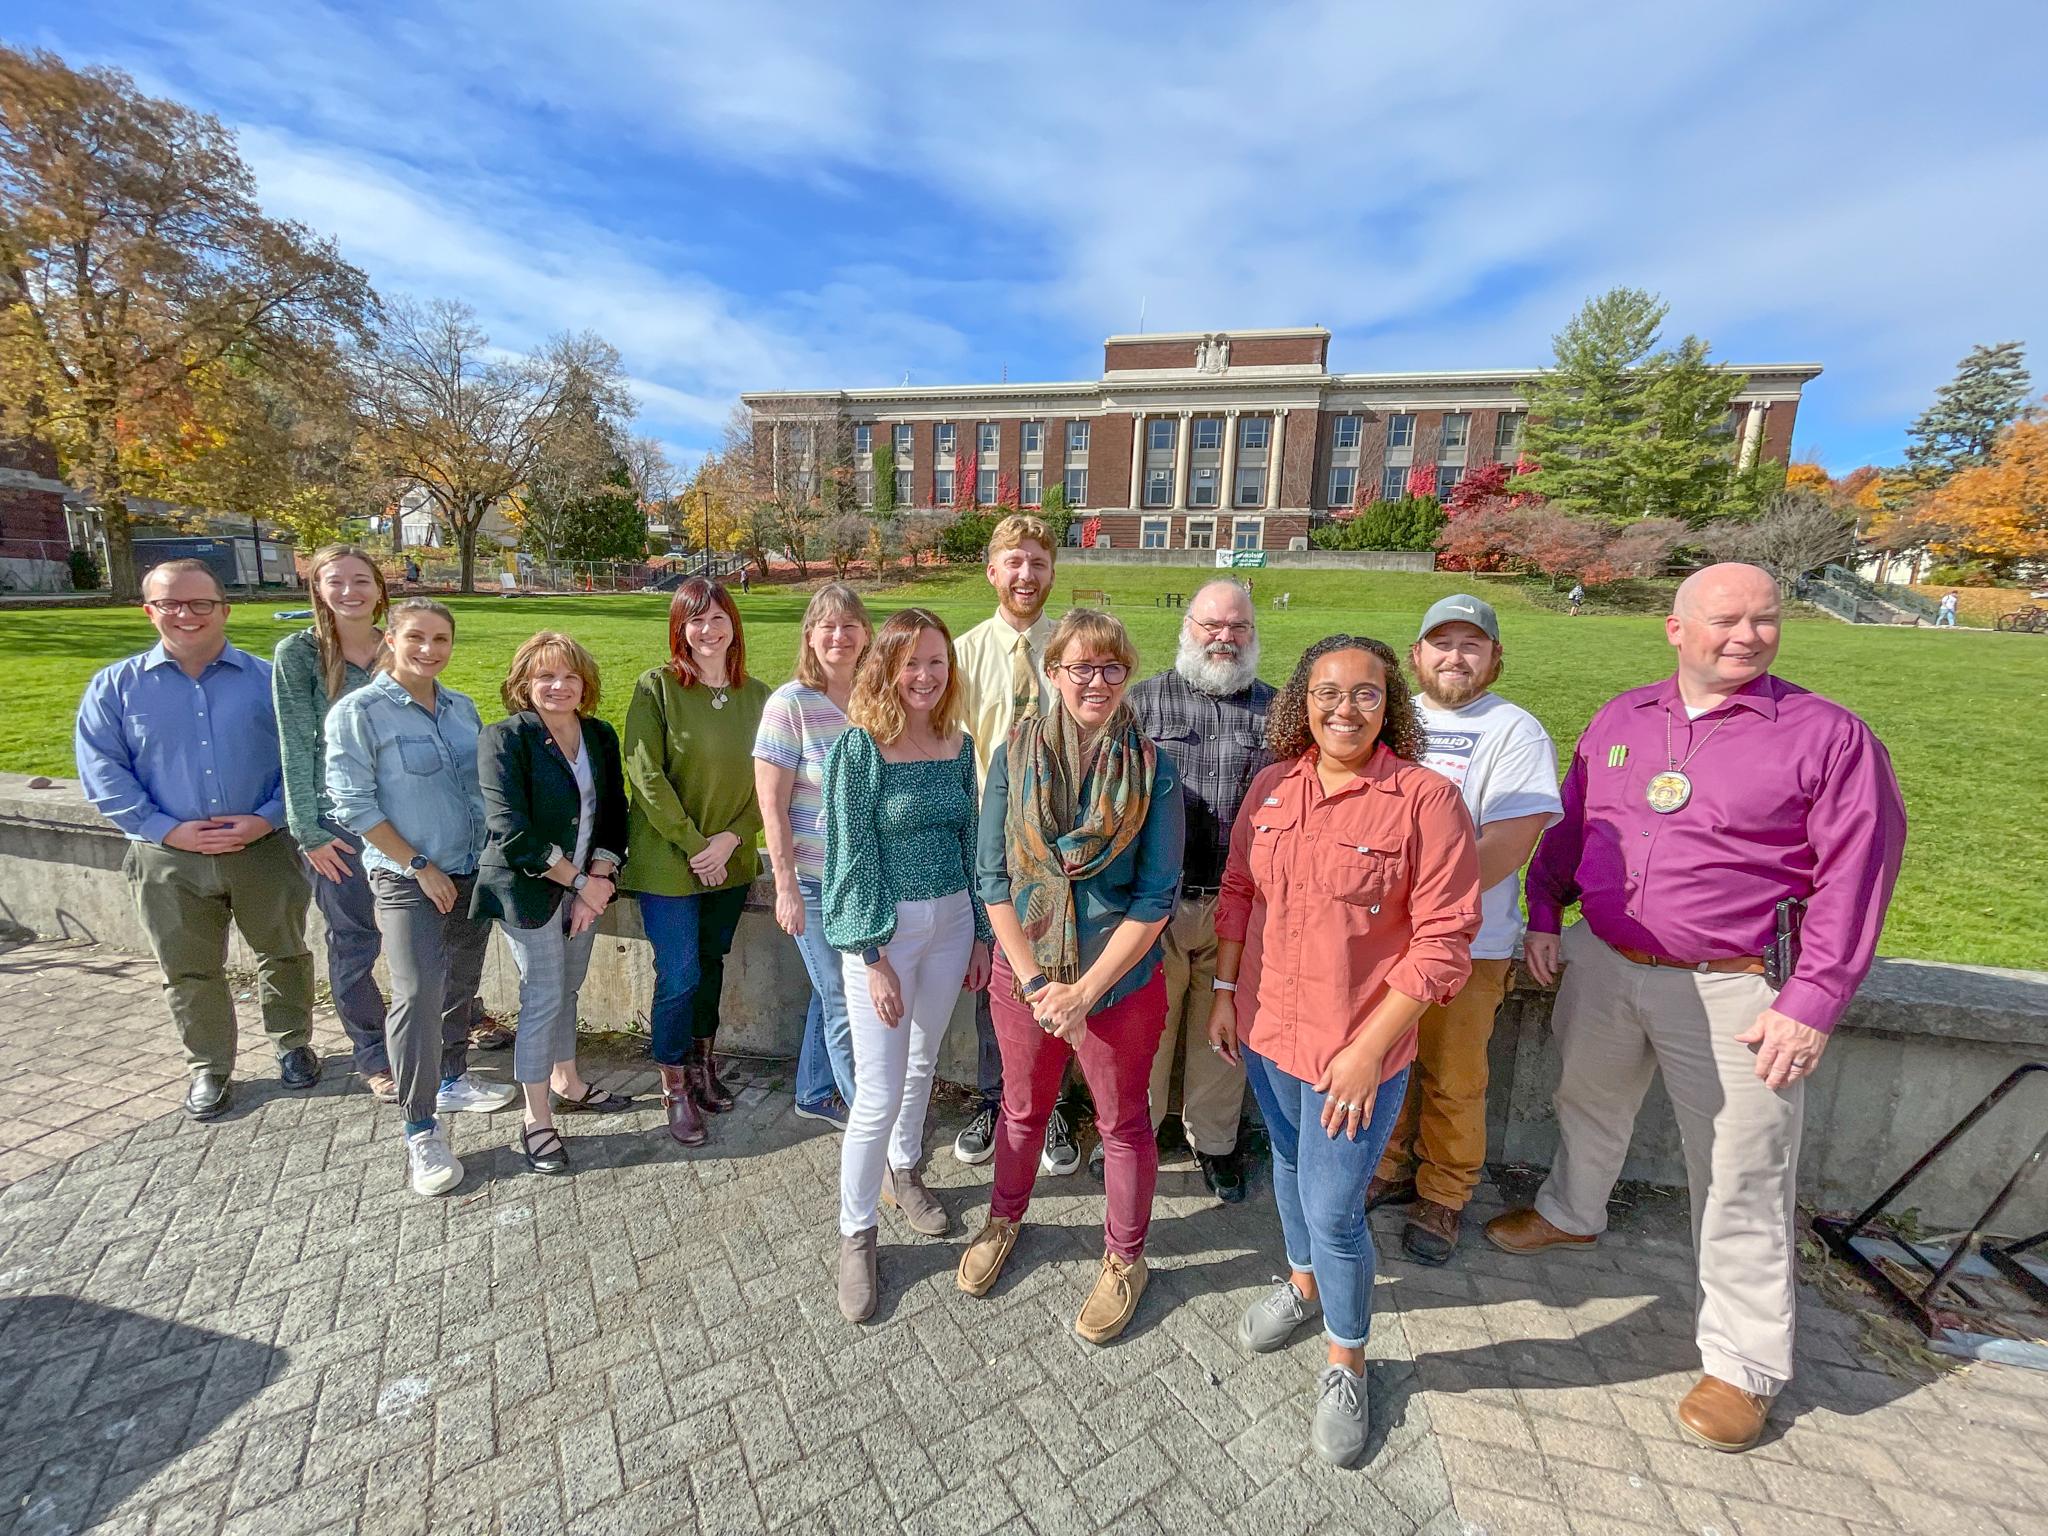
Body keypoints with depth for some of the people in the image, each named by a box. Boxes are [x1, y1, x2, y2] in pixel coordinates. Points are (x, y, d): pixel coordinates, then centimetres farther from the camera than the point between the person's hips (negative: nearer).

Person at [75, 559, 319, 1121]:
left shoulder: (267, 679, 0)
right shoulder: (114, 687, 3)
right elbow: (102, 772, -1)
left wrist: (267, 818, -14)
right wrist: (169, 830, -13)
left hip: (264, 848, -1)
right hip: (168, 859, 1)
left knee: (283, 953, 13)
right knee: (190, 972, 14)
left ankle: (292, 1044, 34)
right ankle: (209, 1068, 32)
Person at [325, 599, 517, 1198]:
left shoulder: (462, 707, 6)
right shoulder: (358, 712, -10)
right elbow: (353, 804, -12)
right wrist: (419, 866, -12)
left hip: (474, 872, 6)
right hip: (409, 879, -5)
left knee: (460, 985, 17)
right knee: (418, 996, -9)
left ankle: (453, 1081, 36)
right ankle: (421, 1131, 5)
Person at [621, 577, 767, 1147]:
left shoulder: (756, 695, 1)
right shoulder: (656, 687, -10)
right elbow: (646, 777, -14)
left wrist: (732, 838, -11)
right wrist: (694, 845, -15)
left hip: (732, 861, 4)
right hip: (668, 860, -4)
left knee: (711, 965, 17)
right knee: (679, 975, 2)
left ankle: (703, 1063, 38)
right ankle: (675, 1088, 23)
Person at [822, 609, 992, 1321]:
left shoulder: (958, 745, 2)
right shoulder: (860, 748, -14)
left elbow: (967, 842, 8)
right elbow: (853, 856, -14)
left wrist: (982, 933, 9)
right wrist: (874, 958, -15)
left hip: (952, 921, 5)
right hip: (883, 928, -5)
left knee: (921, 1061, 21)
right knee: (879, 1091, 1)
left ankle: (904, 1173, 46)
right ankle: (855, 1233, 25)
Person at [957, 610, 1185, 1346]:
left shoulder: (1152, 769, -11)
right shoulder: (1014, 756, -7)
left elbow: (1155, 896, -12)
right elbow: (992, 877, -6)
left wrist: (1084, 990, -16)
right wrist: (1036, 981, -12)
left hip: (1121, 981, -1)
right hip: (1023, 974, 2)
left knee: (1124, 1124, 17)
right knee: (1022, 1109, 23)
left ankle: (1124, 1258, 43)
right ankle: (1004, 1218, 51)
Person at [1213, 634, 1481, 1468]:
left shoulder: (1425, 798, -16)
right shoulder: (1273, 787, -2)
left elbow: (1444, 937, -16)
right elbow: (1238, 891, 7)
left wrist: (1367, 1049, -17)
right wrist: (1225, 992, 5)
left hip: (1357, 1049, -5)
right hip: (1267, 1028, 5)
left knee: (1333, 1210, 6)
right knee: (1290, 1166, 25)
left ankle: (1346, 1363, 35)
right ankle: (1303, 1282, 54)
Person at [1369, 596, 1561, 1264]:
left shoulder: (1516, 732, -6)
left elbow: (1505, 847, -16)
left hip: (1464, 942, -4)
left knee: (1451, 1082, 10)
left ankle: (1444, 1198, 32)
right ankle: (1391, 1170, 38)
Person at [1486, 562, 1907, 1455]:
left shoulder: (1827, 736, -6)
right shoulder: (1620, 720, 6)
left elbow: (1855, 874, -10)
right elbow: (1567, 825, 12)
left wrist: (1813, 1003, -15)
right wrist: (1543, 914, 6)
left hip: (1733, 992, -4)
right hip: (1600, 966, 4)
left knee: (1741, 1181, 6)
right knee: (1587, 1102, 23)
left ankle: (1743, 1364, 25)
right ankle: (1571, 1213, 50)